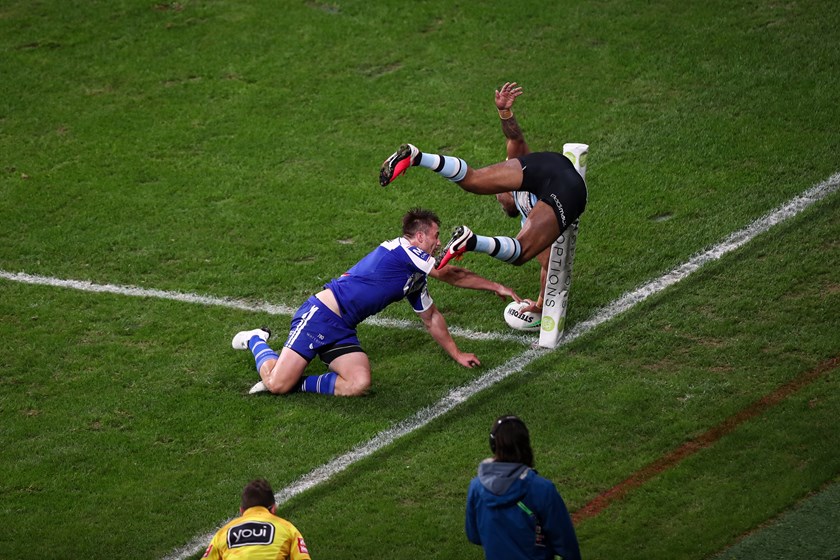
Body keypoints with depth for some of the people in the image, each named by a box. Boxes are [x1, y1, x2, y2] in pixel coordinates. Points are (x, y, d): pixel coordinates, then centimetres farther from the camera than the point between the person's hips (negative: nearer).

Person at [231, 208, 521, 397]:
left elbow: (431, 318, 34)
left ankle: (296, 383, -3)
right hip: (320, 315, -8)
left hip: (342, 331, 8)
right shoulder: (400, 250, -9)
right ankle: (256, 341, 15)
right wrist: (497, 287, 6)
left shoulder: (416, 279, 19)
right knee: (277, 384, -16)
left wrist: (456, 354, 34)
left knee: (358, 385, -19)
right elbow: (450, 275, -5)